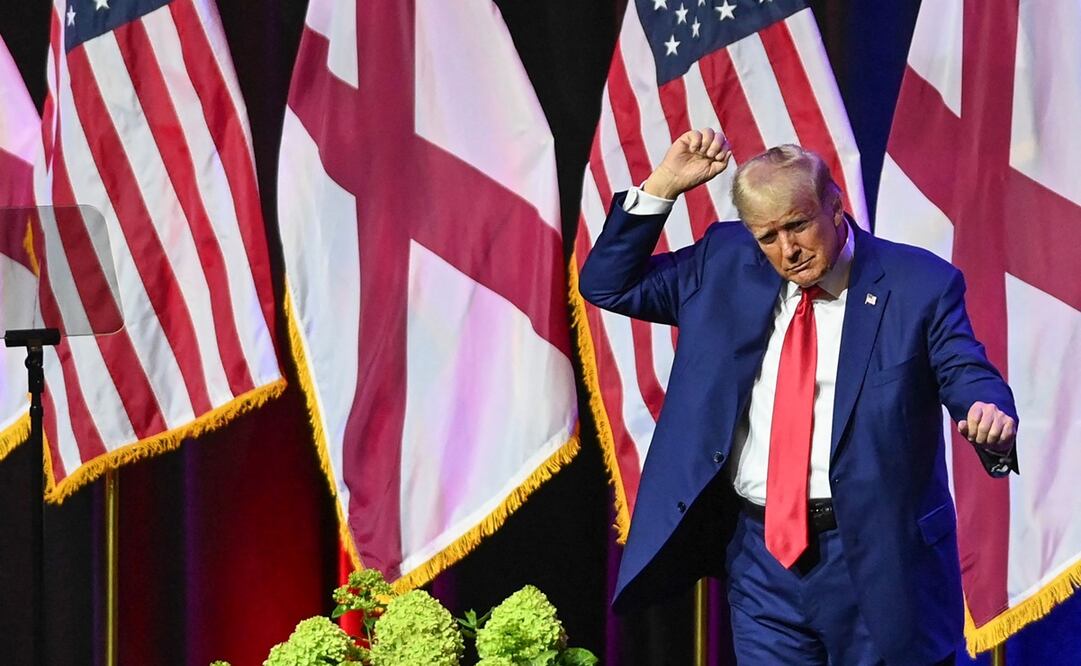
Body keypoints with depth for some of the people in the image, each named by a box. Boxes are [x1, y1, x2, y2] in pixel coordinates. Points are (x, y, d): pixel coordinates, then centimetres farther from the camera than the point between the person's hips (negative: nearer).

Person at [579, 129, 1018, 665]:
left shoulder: (920, 284, -4)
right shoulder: (724, 266, 7)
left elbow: (969, 376, -10)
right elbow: (608, 285, 12)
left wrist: (992, 419, -34)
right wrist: (662, 186, 0)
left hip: (875, 558, -3)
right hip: (761, 555, 3)